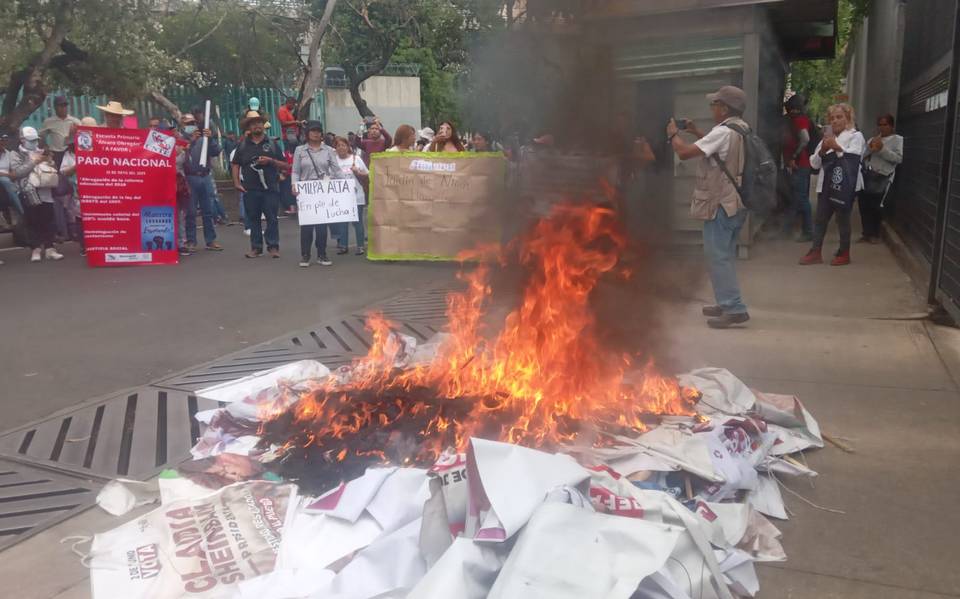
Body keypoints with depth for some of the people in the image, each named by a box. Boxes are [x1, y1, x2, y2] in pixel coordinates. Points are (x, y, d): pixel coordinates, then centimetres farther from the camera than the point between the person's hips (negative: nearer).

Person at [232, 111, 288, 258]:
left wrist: (271, 161, -10)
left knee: (272, 218, -1)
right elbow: (235, 164, 11)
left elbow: (285, 165, 5)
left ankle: (273, 246, 7)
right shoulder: (243, 145, 9)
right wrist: (237, 182, 0)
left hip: (270, 188, -1)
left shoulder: (272, 144, 7)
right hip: (250, 189, 2)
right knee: (253, 218, 6)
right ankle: (256, 247, 14)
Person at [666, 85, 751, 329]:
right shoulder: (742, 130, 11)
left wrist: (673, 134, -4)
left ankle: (734, 308, -7)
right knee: (725, 255, 17)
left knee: (717, 256, -6)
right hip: (736, 203, 10)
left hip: (721, 204, -10)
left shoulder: (723, 132, -19)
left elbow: (684, 152, -23)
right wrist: (697, 133, 20)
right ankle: (727, 303, 25)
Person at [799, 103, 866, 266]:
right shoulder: (827, 137, 17)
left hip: (845, 185, -5)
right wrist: (822, 150, -7)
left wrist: (837, 147, -20)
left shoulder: (856, 136, 2)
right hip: (826, 184, 5)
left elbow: (854, 157, -16)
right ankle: (816, 252, 7)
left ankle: (844, 254, 11)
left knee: (843, 219, 1)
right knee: (821, 219, 3)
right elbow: (814, 163, 11)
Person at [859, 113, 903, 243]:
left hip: (882, 177, -5)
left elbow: (899, 158, -8)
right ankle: (867, 233, 12)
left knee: (875, 205, -7)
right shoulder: (873, 139, 18)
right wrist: (870, 148, -8)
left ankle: (875, 235, 9)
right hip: (866, 175, 5)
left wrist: (882, 149, -15)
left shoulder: (897, 139, 4)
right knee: (864, 205, 0)